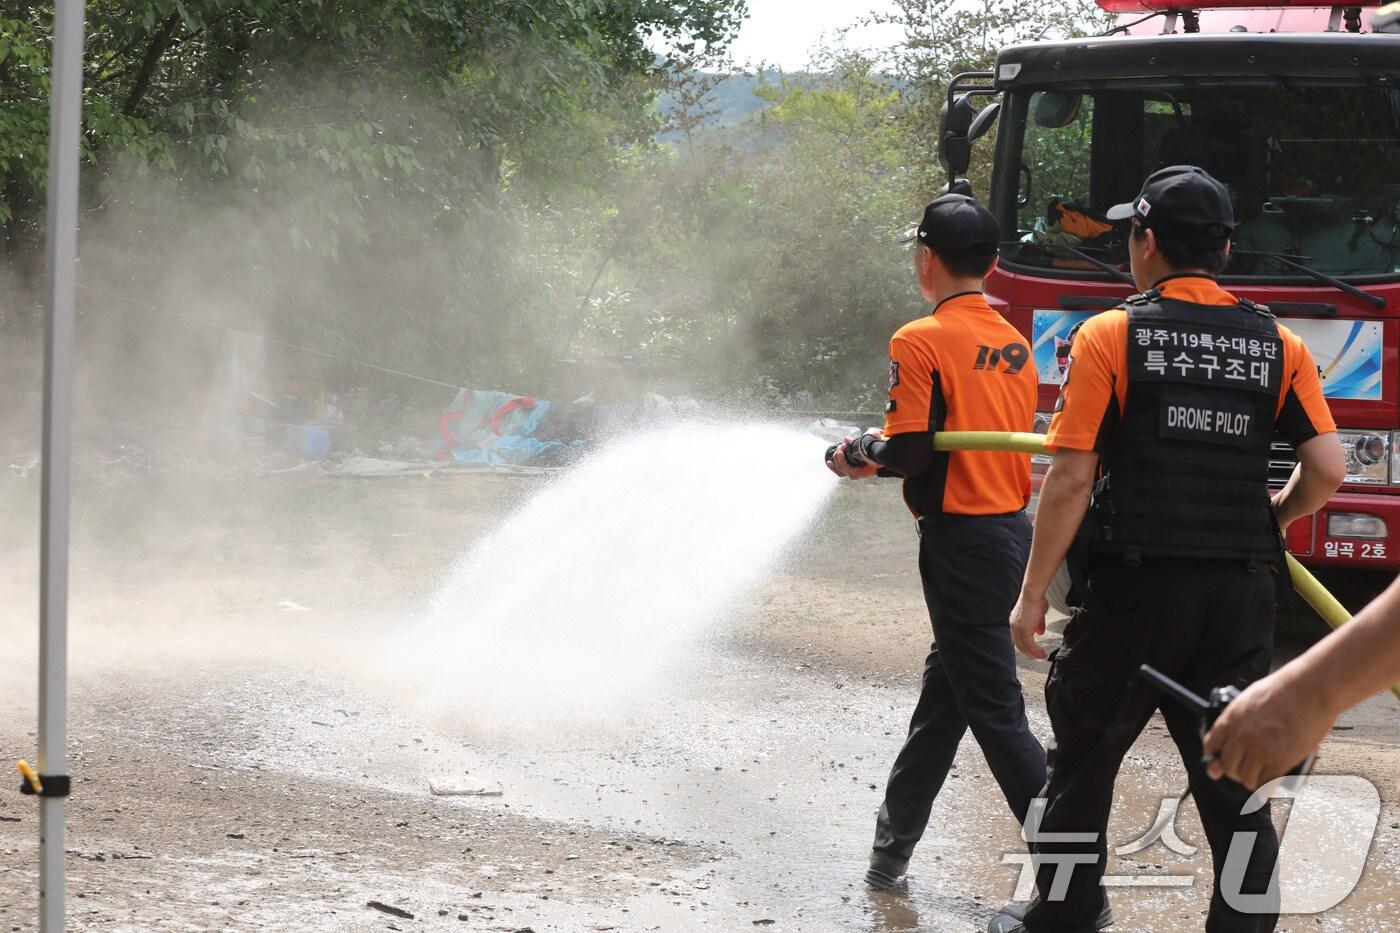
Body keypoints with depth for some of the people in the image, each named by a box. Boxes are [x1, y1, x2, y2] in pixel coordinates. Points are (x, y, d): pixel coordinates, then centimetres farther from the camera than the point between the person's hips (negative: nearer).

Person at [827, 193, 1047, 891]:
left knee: (994, 709, -7)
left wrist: (859, 453, 2)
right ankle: (894, 840, 32)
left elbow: (909, 453, -19)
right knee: (944, 688, 19)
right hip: (1013, 525, 8)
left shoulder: (920, 342, -13)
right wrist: (887, 450, 21)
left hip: (961, 538, -8)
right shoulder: (1013, 343, 10)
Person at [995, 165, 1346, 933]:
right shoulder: (1277, 345, 4)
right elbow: (1327, 469, 0)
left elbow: (1071, 478, -10)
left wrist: (1032, 594, -4)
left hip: (1134, 587, -3)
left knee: (1082, 760, 13)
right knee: (1236, 778, 8)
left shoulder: (1110, 337, -7)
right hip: (1240, 596, 3)